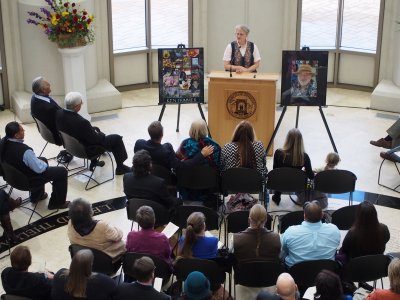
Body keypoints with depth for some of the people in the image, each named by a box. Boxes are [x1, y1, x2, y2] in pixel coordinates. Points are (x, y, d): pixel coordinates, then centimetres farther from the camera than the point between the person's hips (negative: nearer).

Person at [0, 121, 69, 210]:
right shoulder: (24, 150, -37)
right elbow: (39, 169, -25)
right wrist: (44, 164, -2)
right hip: (27, 180, -8)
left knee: (43, 160, 30)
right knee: (62, 172, 3)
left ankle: (36, 196, 40)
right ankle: (58, 203, 20)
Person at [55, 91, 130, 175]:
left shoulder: (58, 113, -16)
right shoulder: (81, 122, -38)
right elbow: (95, 139, -23)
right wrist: (101, 134, 0)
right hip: (87, 150, -8)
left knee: (96, 129, 32)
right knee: (117, 139, 8)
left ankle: (93, 162, 40)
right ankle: (120, 167, 25)